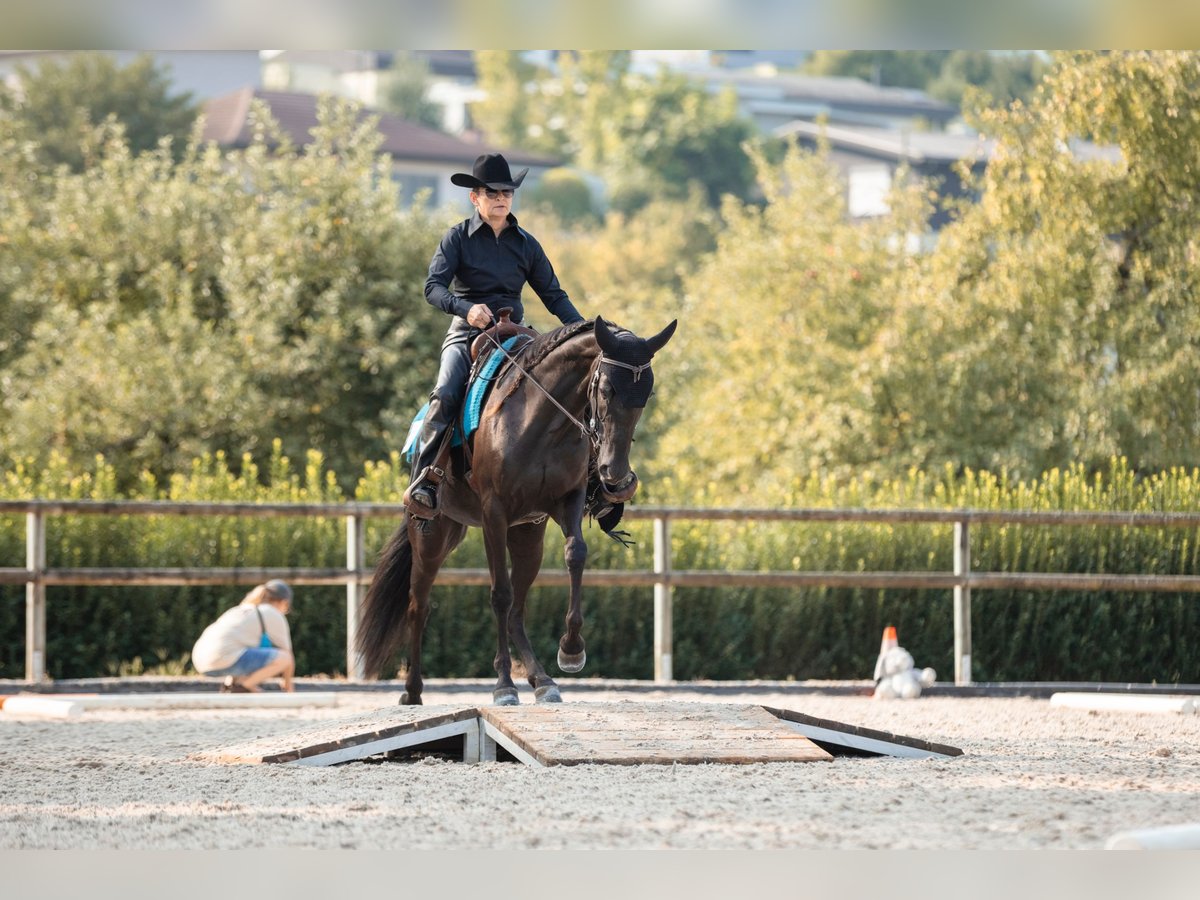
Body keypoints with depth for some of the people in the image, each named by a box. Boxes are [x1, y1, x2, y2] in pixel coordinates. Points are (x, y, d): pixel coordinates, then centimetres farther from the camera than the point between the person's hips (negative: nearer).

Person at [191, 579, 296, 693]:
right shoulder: (274, 615, 8)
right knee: (284, 659, -9)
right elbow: (286, 651, 11)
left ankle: (230, 683, 12)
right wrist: (288, 682, 26)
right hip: (226, 661, -9)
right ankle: (238, 687, -5)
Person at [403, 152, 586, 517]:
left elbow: (553, 294, 15)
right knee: (445, 394, -29)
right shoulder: (458, 238, 2)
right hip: (466, 334, -3)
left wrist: (581, 327, -1)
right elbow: (434, 287, -9)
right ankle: (422, 484, -32)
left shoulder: (526, 244, 12)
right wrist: (466, 308, -28)